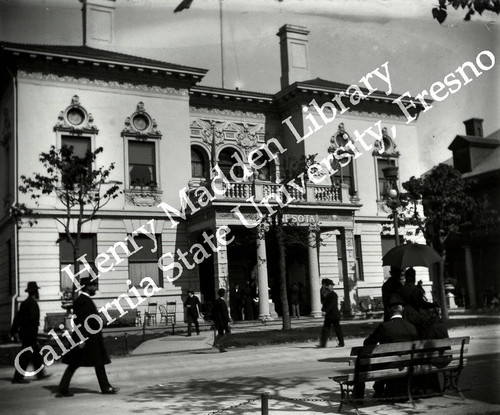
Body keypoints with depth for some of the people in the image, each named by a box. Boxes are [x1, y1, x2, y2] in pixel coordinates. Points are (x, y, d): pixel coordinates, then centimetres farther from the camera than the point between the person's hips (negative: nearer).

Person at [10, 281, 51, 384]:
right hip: (30, 333, -9)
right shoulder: (33, 303, -15)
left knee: (36, 353, 16)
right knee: (25, 356, -4)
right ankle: (18, 377, -1)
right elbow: (33, 318, -25)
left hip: (24, 332, 9)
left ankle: (40, 373, 23)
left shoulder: (24, 303, 13)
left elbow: (18, 317, 15)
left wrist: (14, 330, 17)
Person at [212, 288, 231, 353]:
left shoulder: (216, 302, 10)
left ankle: (221, 348, 11)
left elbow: (213, 312, 15)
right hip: (222, 320, -8)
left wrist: (214, 321, 21)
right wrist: (227, 321, -16)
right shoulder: (222, 302, -15)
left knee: (220, 333, 12)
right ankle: (218, 343, -10)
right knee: (228, 332, 3)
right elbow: (225, 312, -19)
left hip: (217, 320, 8)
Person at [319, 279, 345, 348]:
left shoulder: (334, 295, -12)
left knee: (337, 329, 0)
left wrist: (325, 311, -26)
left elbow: (332, 304, -21)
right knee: (325, 329, 4)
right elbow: (325, 304, 18)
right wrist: (323, 310, 0)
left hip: (334, 316, -8)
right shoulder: (327, 294, 14)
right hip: (328, 316, 8)